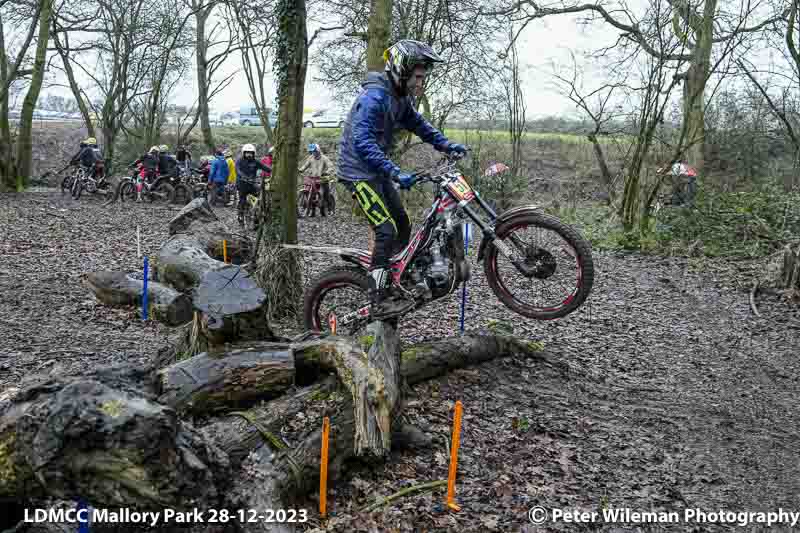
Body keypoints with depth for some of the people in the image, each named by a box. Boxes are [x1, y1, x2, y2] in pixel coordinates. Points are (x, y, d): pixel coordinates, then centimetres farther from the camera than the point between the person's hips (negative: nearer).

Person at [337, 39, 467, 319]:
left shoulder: (400, 96, 5)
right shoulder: (374, 97, -24)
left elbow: (417, 124, 20)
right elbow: (362, 143, -35)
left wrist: (446, 145, 8)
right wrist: (396, 173, -42)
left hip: (377, 170, 10)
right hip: (359, 171, -10)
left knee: (403, 226, 10)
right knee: (387, 230, -16)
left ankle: (393, 286, 22)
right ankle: (379, 302, -11)